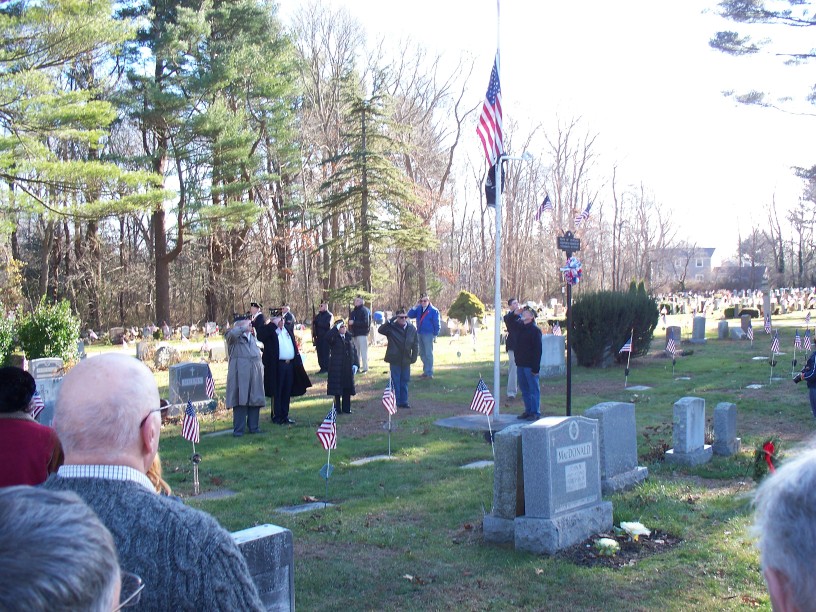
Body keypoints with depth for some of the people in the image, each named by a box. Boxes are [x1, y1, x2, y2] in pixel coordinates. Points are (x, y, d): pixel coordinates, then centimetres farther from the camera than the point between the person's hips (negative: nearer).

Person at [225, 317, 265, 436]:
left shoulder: (253, 337, 24)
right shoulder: (234, 337, 2)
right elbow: (231, 334, -23)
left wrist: (261, 366, 17)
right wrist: (244, 328, -12)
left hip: (255, 374, 6)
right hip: (240, 374, -6)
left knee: (255, 401, 6)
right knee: (240, 401, -8)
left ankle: (254, 427, 15)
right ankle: (238, 430, -4)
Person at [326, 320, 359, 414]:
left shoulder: (350, 337, 11)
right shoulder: (334, 338, -3)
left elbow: (354, 351, 11)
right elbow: (328, 337, -27)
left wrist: (356, 364, 2)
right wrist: (336, 328, -21)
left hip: (348, 368, 4)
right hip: (337, 367, -4)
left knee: (347, 388, 7)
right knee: (337, 389, 1)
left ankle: (346, 408, 17)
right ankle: (337, 409, 10)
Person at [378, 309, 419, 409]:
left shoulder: (412, 329, 3)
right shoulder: (392, 327, -7)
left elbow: (416, 344, 8)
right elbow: (380, 330, -23)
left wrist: (414, 357, 0)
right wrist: (390, 321, -27)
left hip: (406, 360, 3)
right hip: (395, 360, -3)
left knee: (404, 382, 10)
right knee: (395, 382, 2)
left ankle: (403, 401, 20)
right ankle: (395, 402, 10)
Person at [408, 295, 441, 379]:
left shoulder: (433, 310, -7)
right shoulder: (419, 309, 10)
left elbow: (436, 324, -7)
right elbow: (410, 315, 3)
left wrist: (435, 335, -9)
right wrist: (415, 306, -7)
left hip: (428, 334, -7)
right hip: (419, 334, 7)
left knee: (428, 354, -4)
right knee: (422, 354, 13)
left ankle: (429, 373, -1)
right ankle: (425, 371, 23)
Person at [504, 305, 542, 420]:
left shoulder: (535, 330, -12)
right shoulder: (519, 326, 11)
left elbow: (537, 350, -16)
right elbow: (508, 320, 25)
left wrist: (536, 367, -19)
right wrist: (514, 313, 4)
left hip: (530, 365, -8)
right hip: (520, 363, 8)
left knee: (533, 389, -2)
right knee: (524, 389, 14)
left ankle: (536, 413, 3)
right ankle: (528, 410, 23)